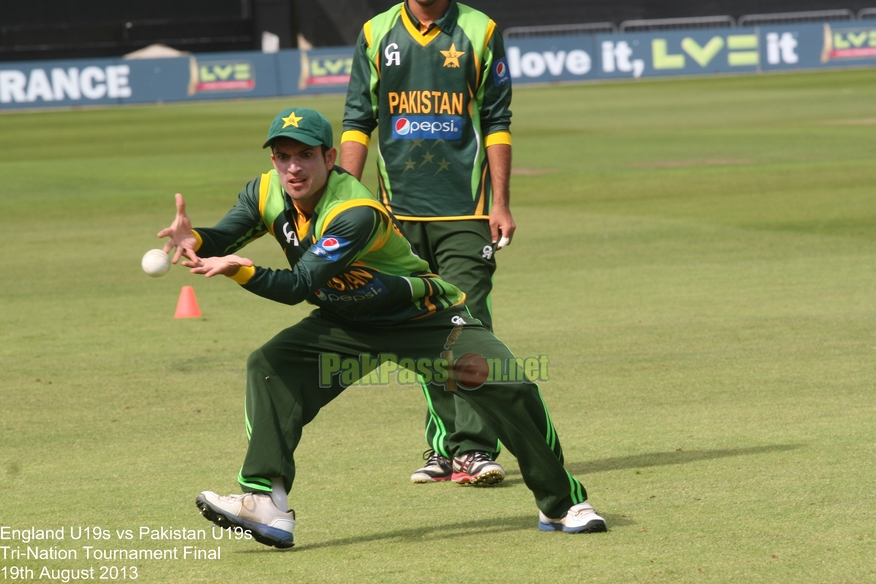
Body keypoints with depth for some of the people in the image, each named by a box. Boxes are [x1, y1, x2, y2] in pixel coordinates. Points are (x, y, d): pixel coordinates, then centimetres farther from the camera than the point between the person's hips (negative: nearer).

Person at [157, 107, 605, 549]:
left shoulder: (356, 213, -34)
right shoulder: (267, 192, -13)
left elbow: (299, 287, -38)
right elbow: (224, 238, -21)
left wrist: (242, 271, -53)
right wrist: (195, 239, -44)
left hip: (425, 318, -6)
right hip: (346, 324, 6)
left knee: (509, 390, -19)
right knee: (269, 366, -17)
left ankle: (562, 503, 1)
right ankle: (266, 504, -21)